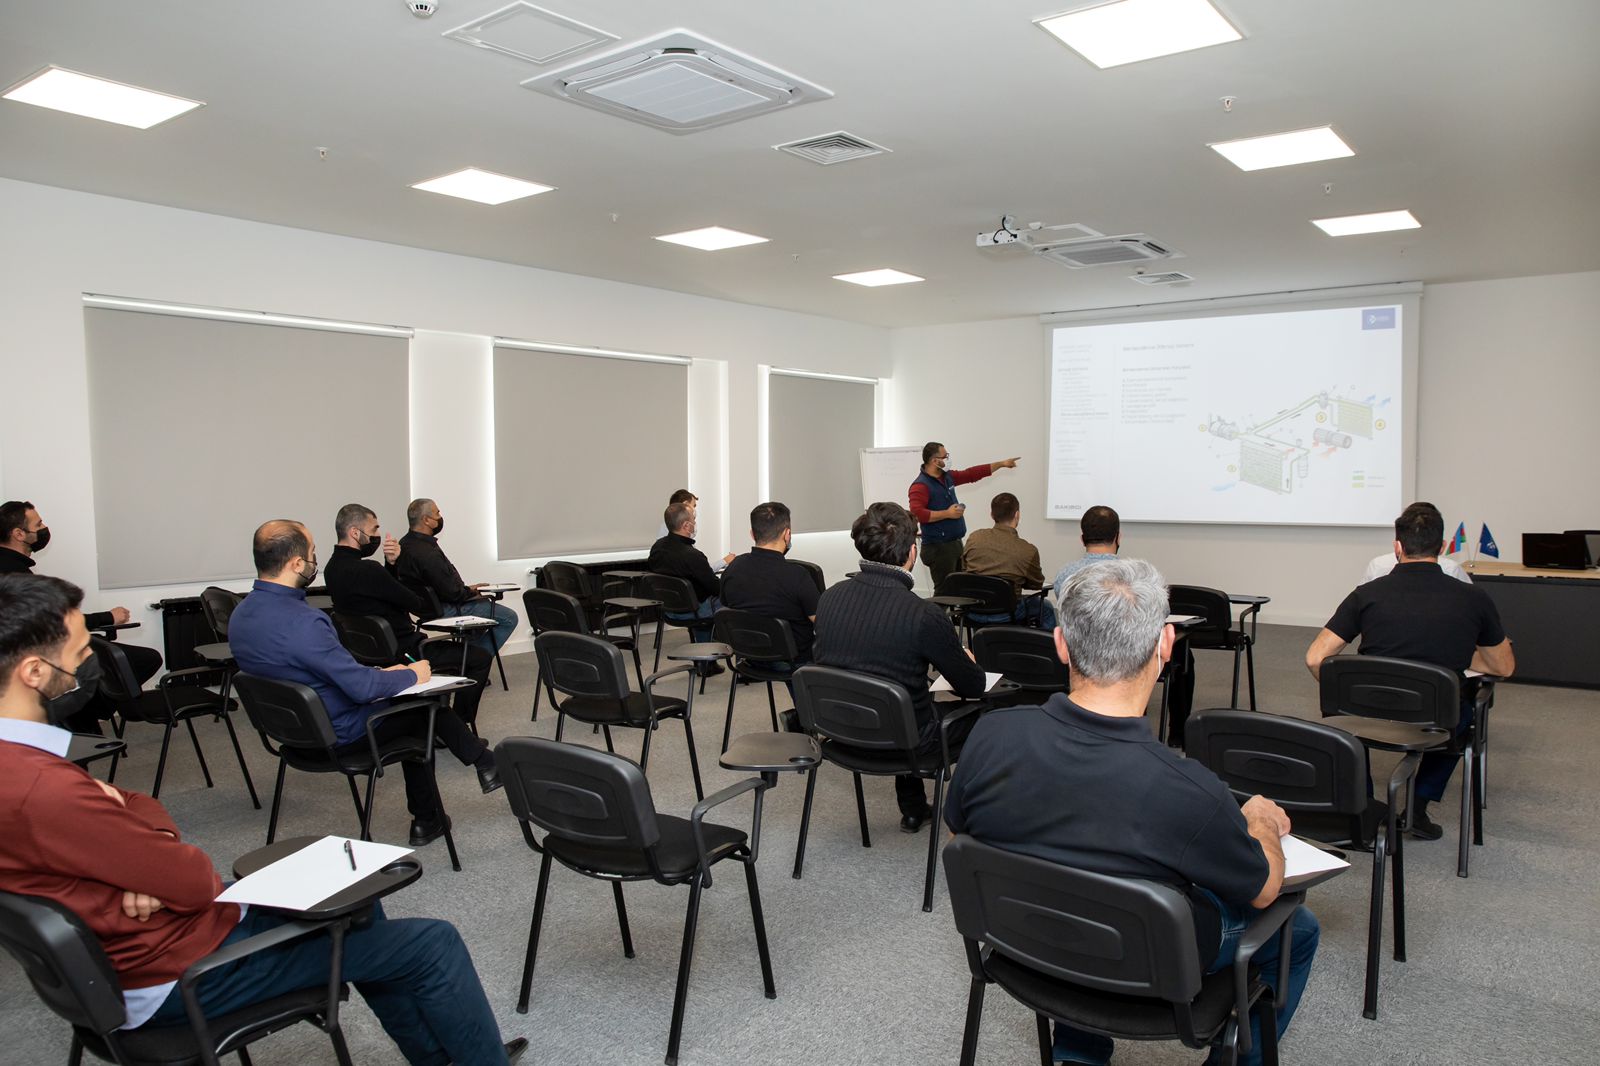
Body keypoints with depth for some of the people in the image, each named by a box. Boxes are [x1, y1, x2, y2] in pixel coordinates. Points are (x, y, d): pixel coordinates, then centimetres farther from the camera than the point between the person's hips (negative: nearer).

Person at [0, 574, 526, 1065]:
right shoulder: (43, 790, -33)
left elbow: (136, 809, 5)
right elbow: (194, 881, -24)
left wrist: (153, 866, -15)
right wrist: (189, 862, -2)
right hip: (182, 972, -10)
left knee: (353, 903, 25)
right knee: (434, 945, -4)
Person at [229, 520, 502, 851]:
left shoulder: (241, 615, -1)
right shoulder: (301, 622, -33)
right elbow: (363, 687, -28)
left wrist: (379, 674, 11)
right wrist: (411, 675, -10)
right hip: (340, 734, -9)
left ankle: (426, 821, 28)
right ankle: (484, 764, 29)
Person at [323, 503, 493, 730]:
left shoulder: (333, 567, 4)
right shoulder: (365, 570, -27)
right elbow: (416, 605, -17)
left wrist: (391, 563, -5)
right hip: (403, 651, -10)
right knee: (480, 657, -2)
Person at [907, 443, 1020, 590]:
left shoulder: (947, 477, 12)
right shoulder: (920, 486, -15)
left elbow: (972, 474, 22)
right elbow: (917, 513, -27)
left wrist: (1002, 464, 25)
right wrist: (947, 514, -21)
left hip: (955, 543, 9)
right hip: (938, 548, -9)